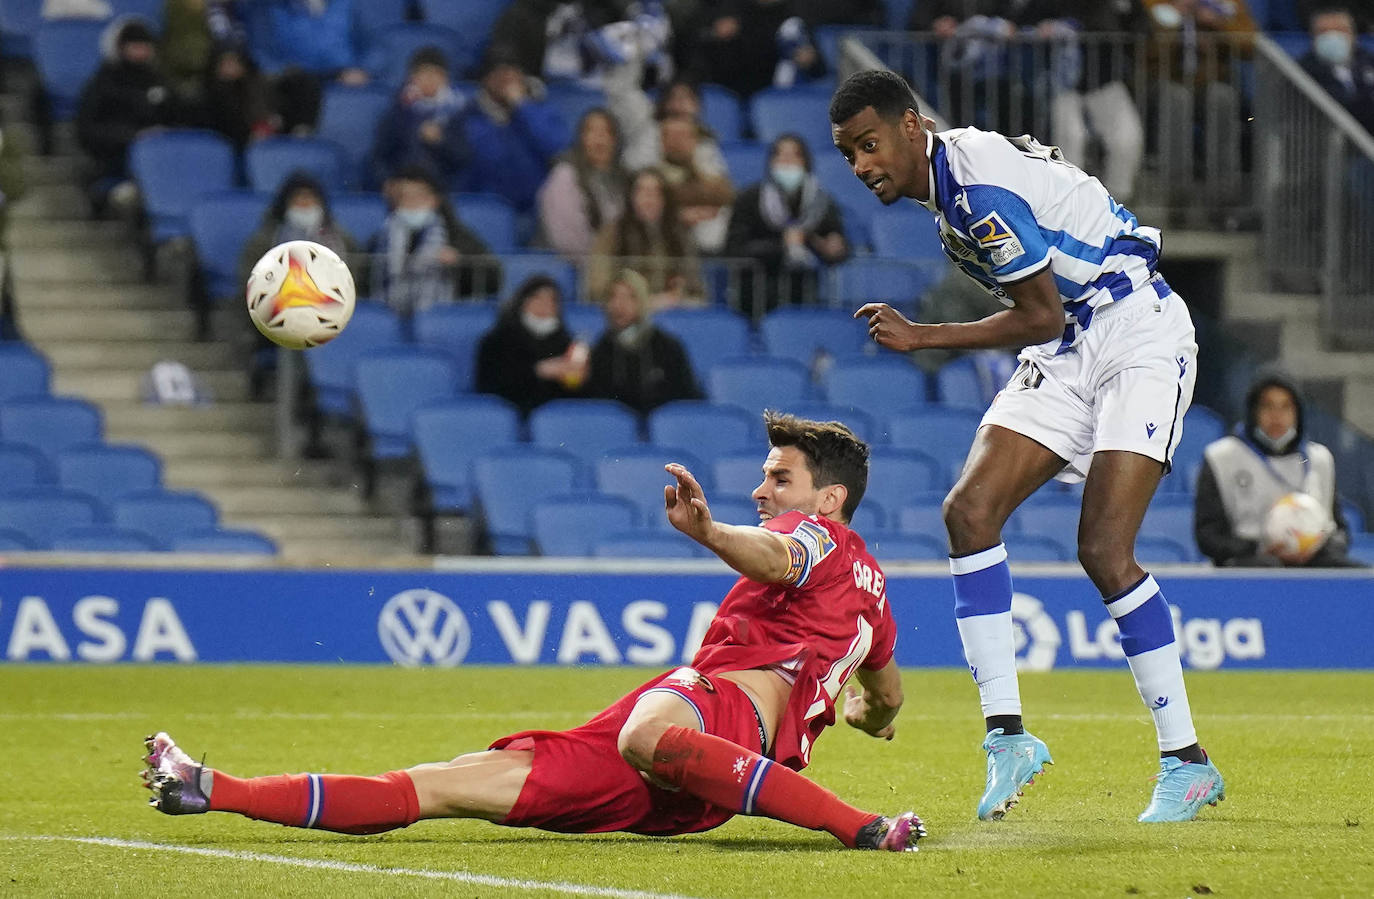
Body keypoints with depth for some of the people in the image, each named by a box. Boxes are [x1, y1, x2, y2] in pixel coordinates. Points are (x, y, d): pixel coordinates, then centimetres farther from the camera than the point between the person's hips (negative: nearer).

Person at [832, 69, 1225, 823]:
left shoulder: (979, 185, -21)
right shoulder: (949, 177, 9)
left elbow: (1043, 316, -18)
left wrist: (923, 337, -13)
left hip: (1138, 336, -9)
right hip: (1068, 351, 9)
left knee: (1103, 549, -18)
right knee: (970, 510, -8)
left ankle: (1187, 761, -9)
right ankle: (1007, 731, -10)